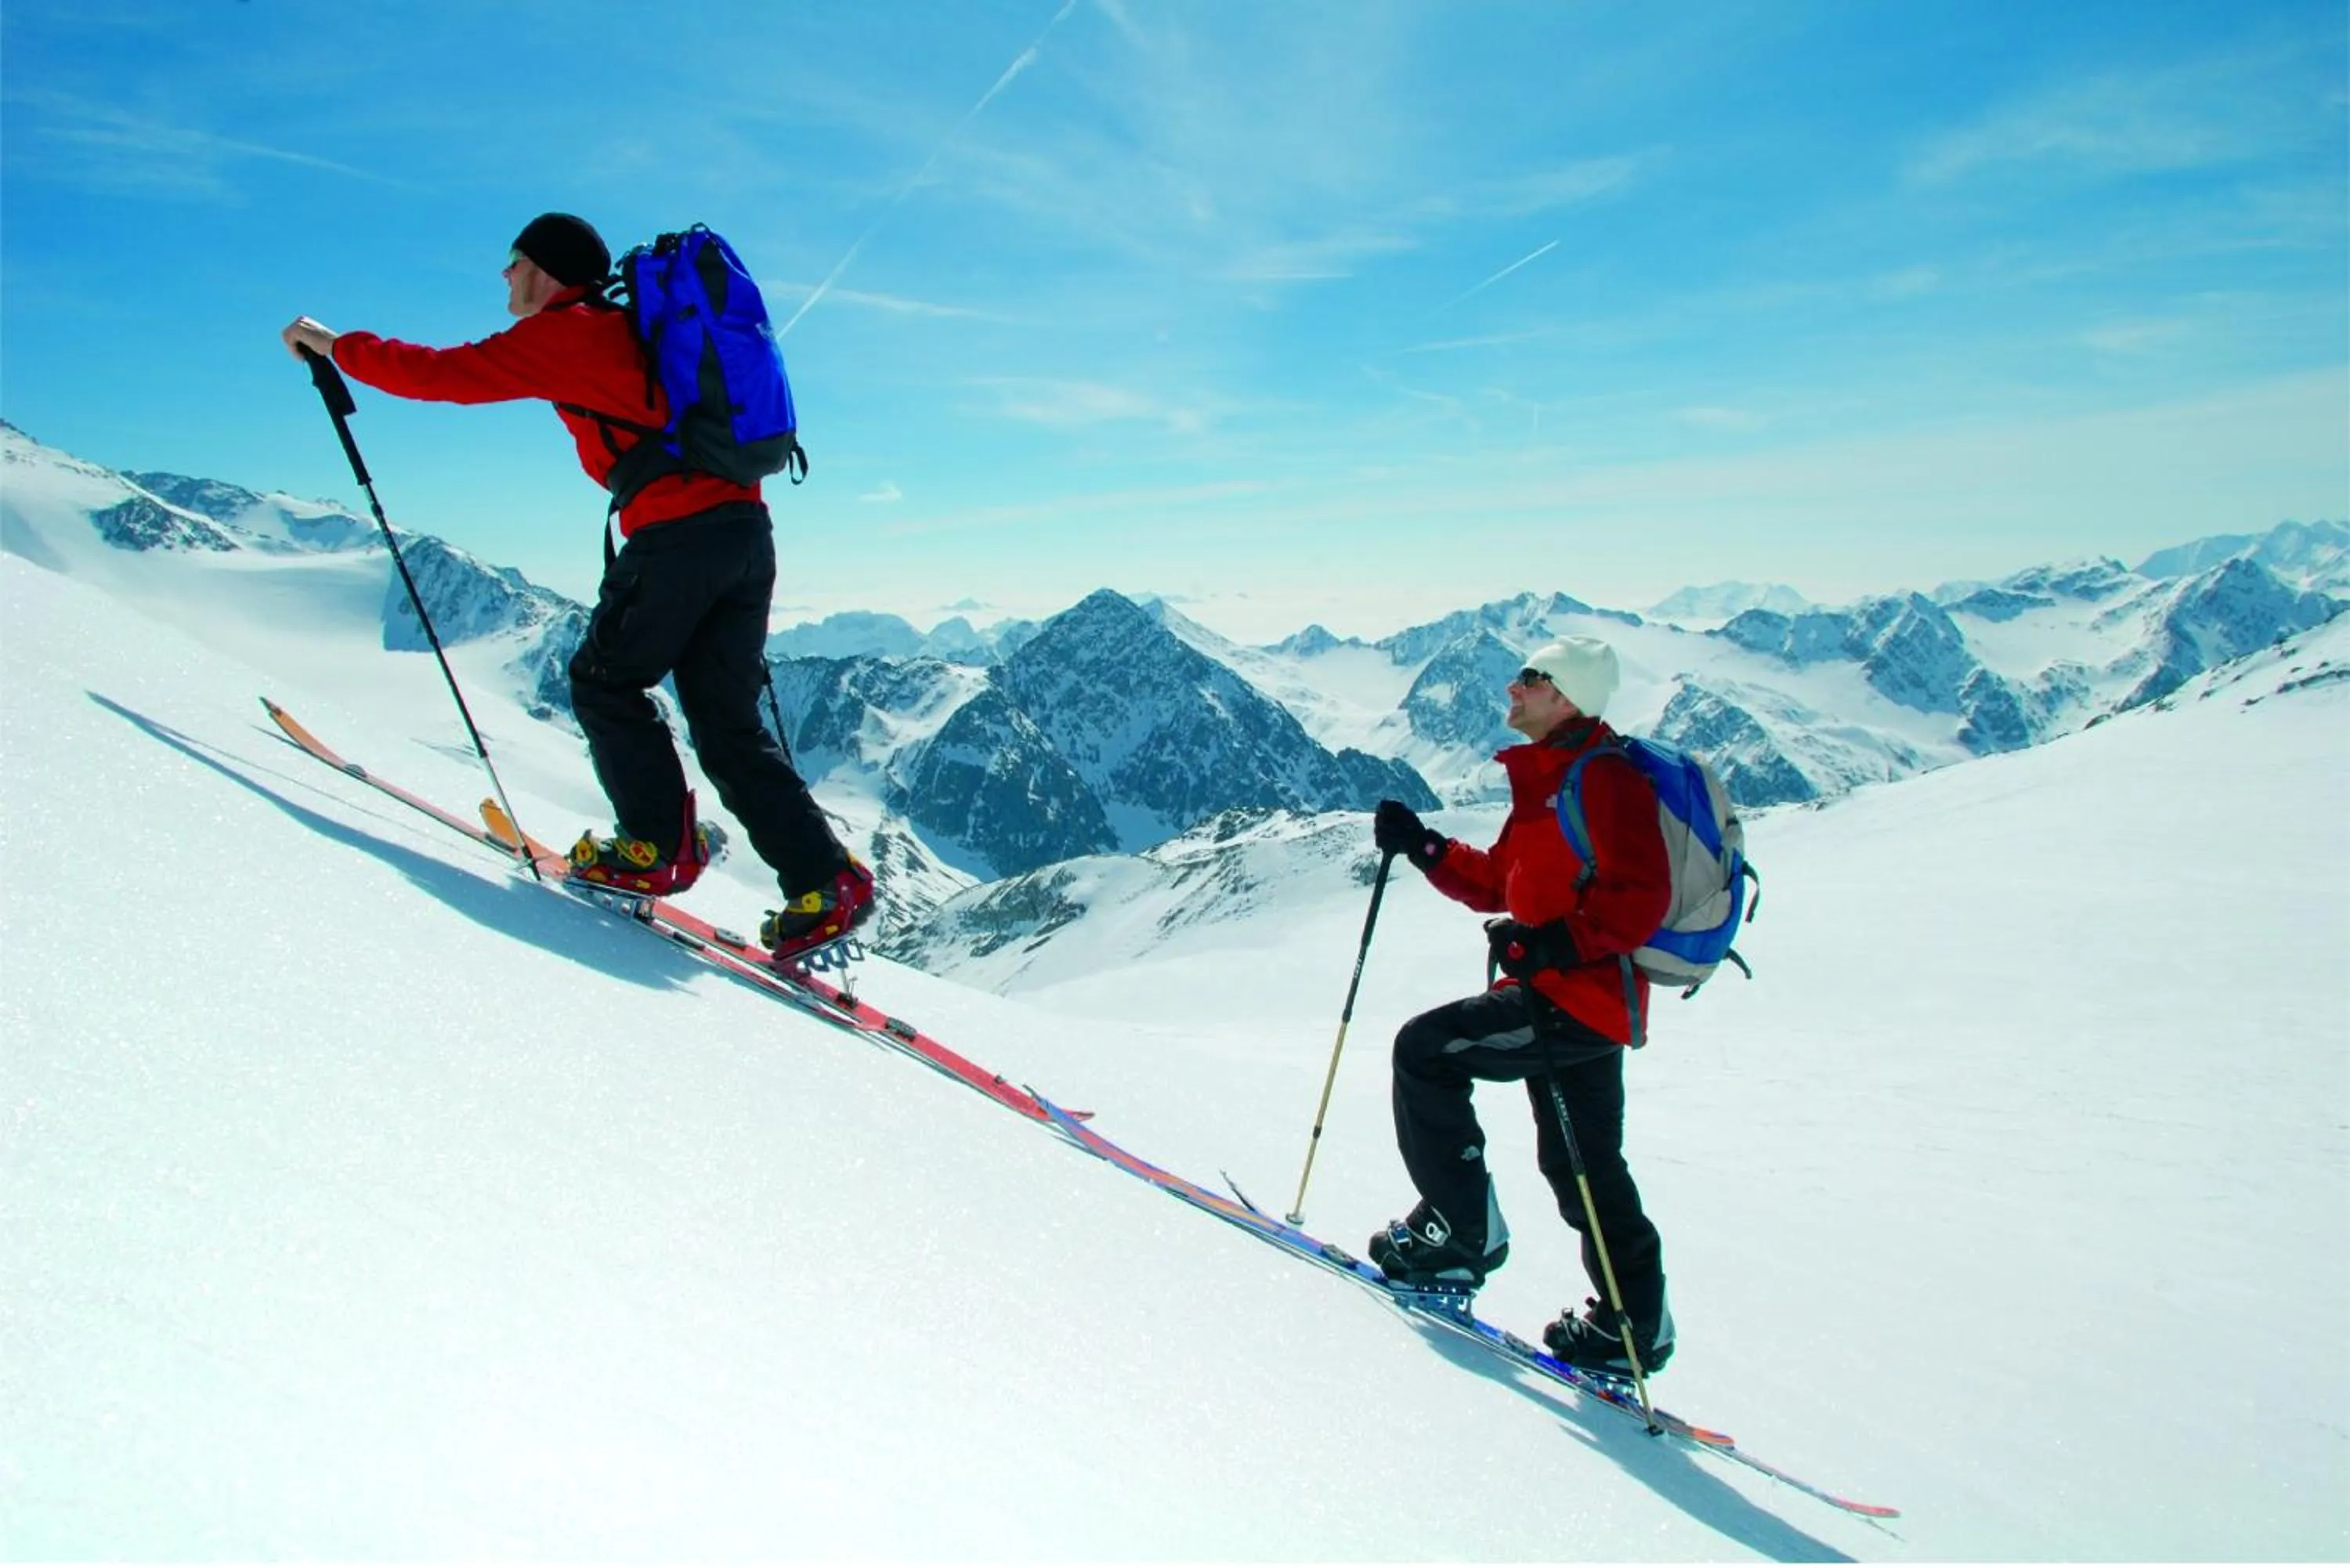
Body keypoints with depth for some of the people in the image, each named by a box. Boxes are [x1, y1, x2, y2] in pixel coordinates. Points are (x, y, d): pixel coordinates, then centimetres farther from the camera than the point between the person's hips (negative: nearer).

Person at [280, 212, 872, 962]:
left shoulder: (560, 334, 3)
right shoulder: (631, 331, 25)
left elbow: (442, 373, 3)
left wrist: (336, 346, 15)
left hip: (677, 535, -7)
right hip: (747, 528, 8)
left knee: (606, 682, 12)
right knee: (729, 725, 8)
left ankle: (660, 847, 8)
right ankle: (826, 881, -1)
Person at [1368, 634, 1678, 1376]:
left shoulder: (1604, 779, -14)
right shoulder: (1548, 780, 17)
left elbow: (1641, 897, -23)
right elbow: (1500, 884, 20)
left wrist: (1555, 943, -32)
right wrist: (1423, 847, 11)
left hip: (1577, 997, -10)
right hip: (1586, 998, 10)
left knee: (1424, 1049, -7)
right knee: (1581, 1162, 14)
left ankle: (1460, 1232, 1)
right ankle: (1633, 1324, 22)